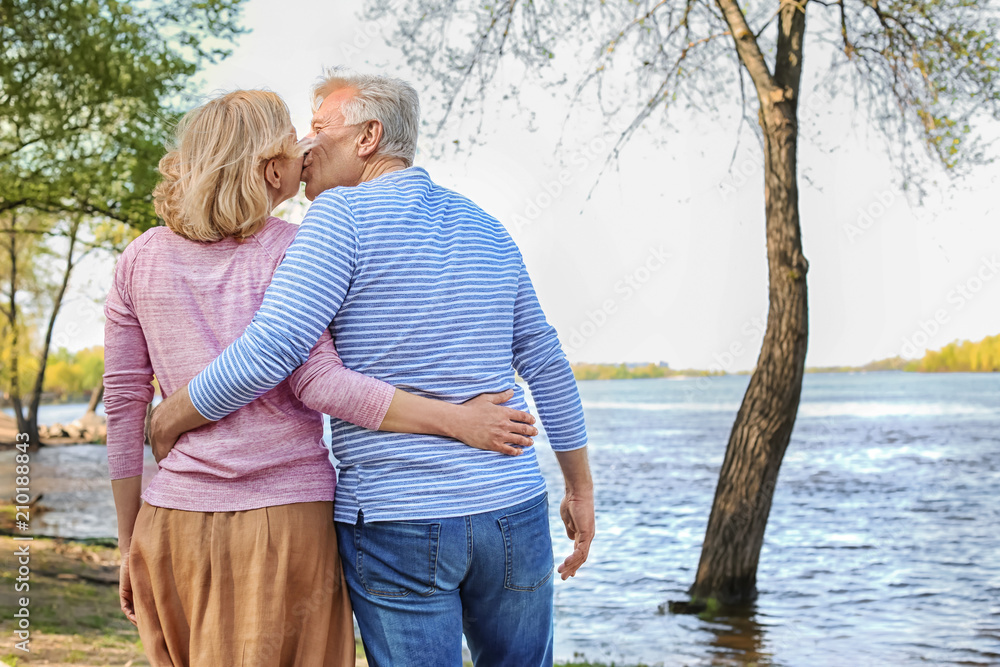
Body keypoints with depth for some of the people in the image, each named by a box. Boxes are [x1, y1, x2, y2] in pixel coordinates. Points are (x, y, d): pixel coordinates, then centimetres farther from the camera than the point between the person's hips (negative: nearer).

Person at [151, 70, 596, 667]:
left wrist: (169, 419, -2)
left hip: (394, 520, -5)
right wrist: (581, 489, 22)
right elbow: (548, 367, 14)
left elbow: (267, 353, -17)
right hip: (512, 508, 6)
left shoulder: (343, 215, -7)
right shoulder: (487, 230, 12)